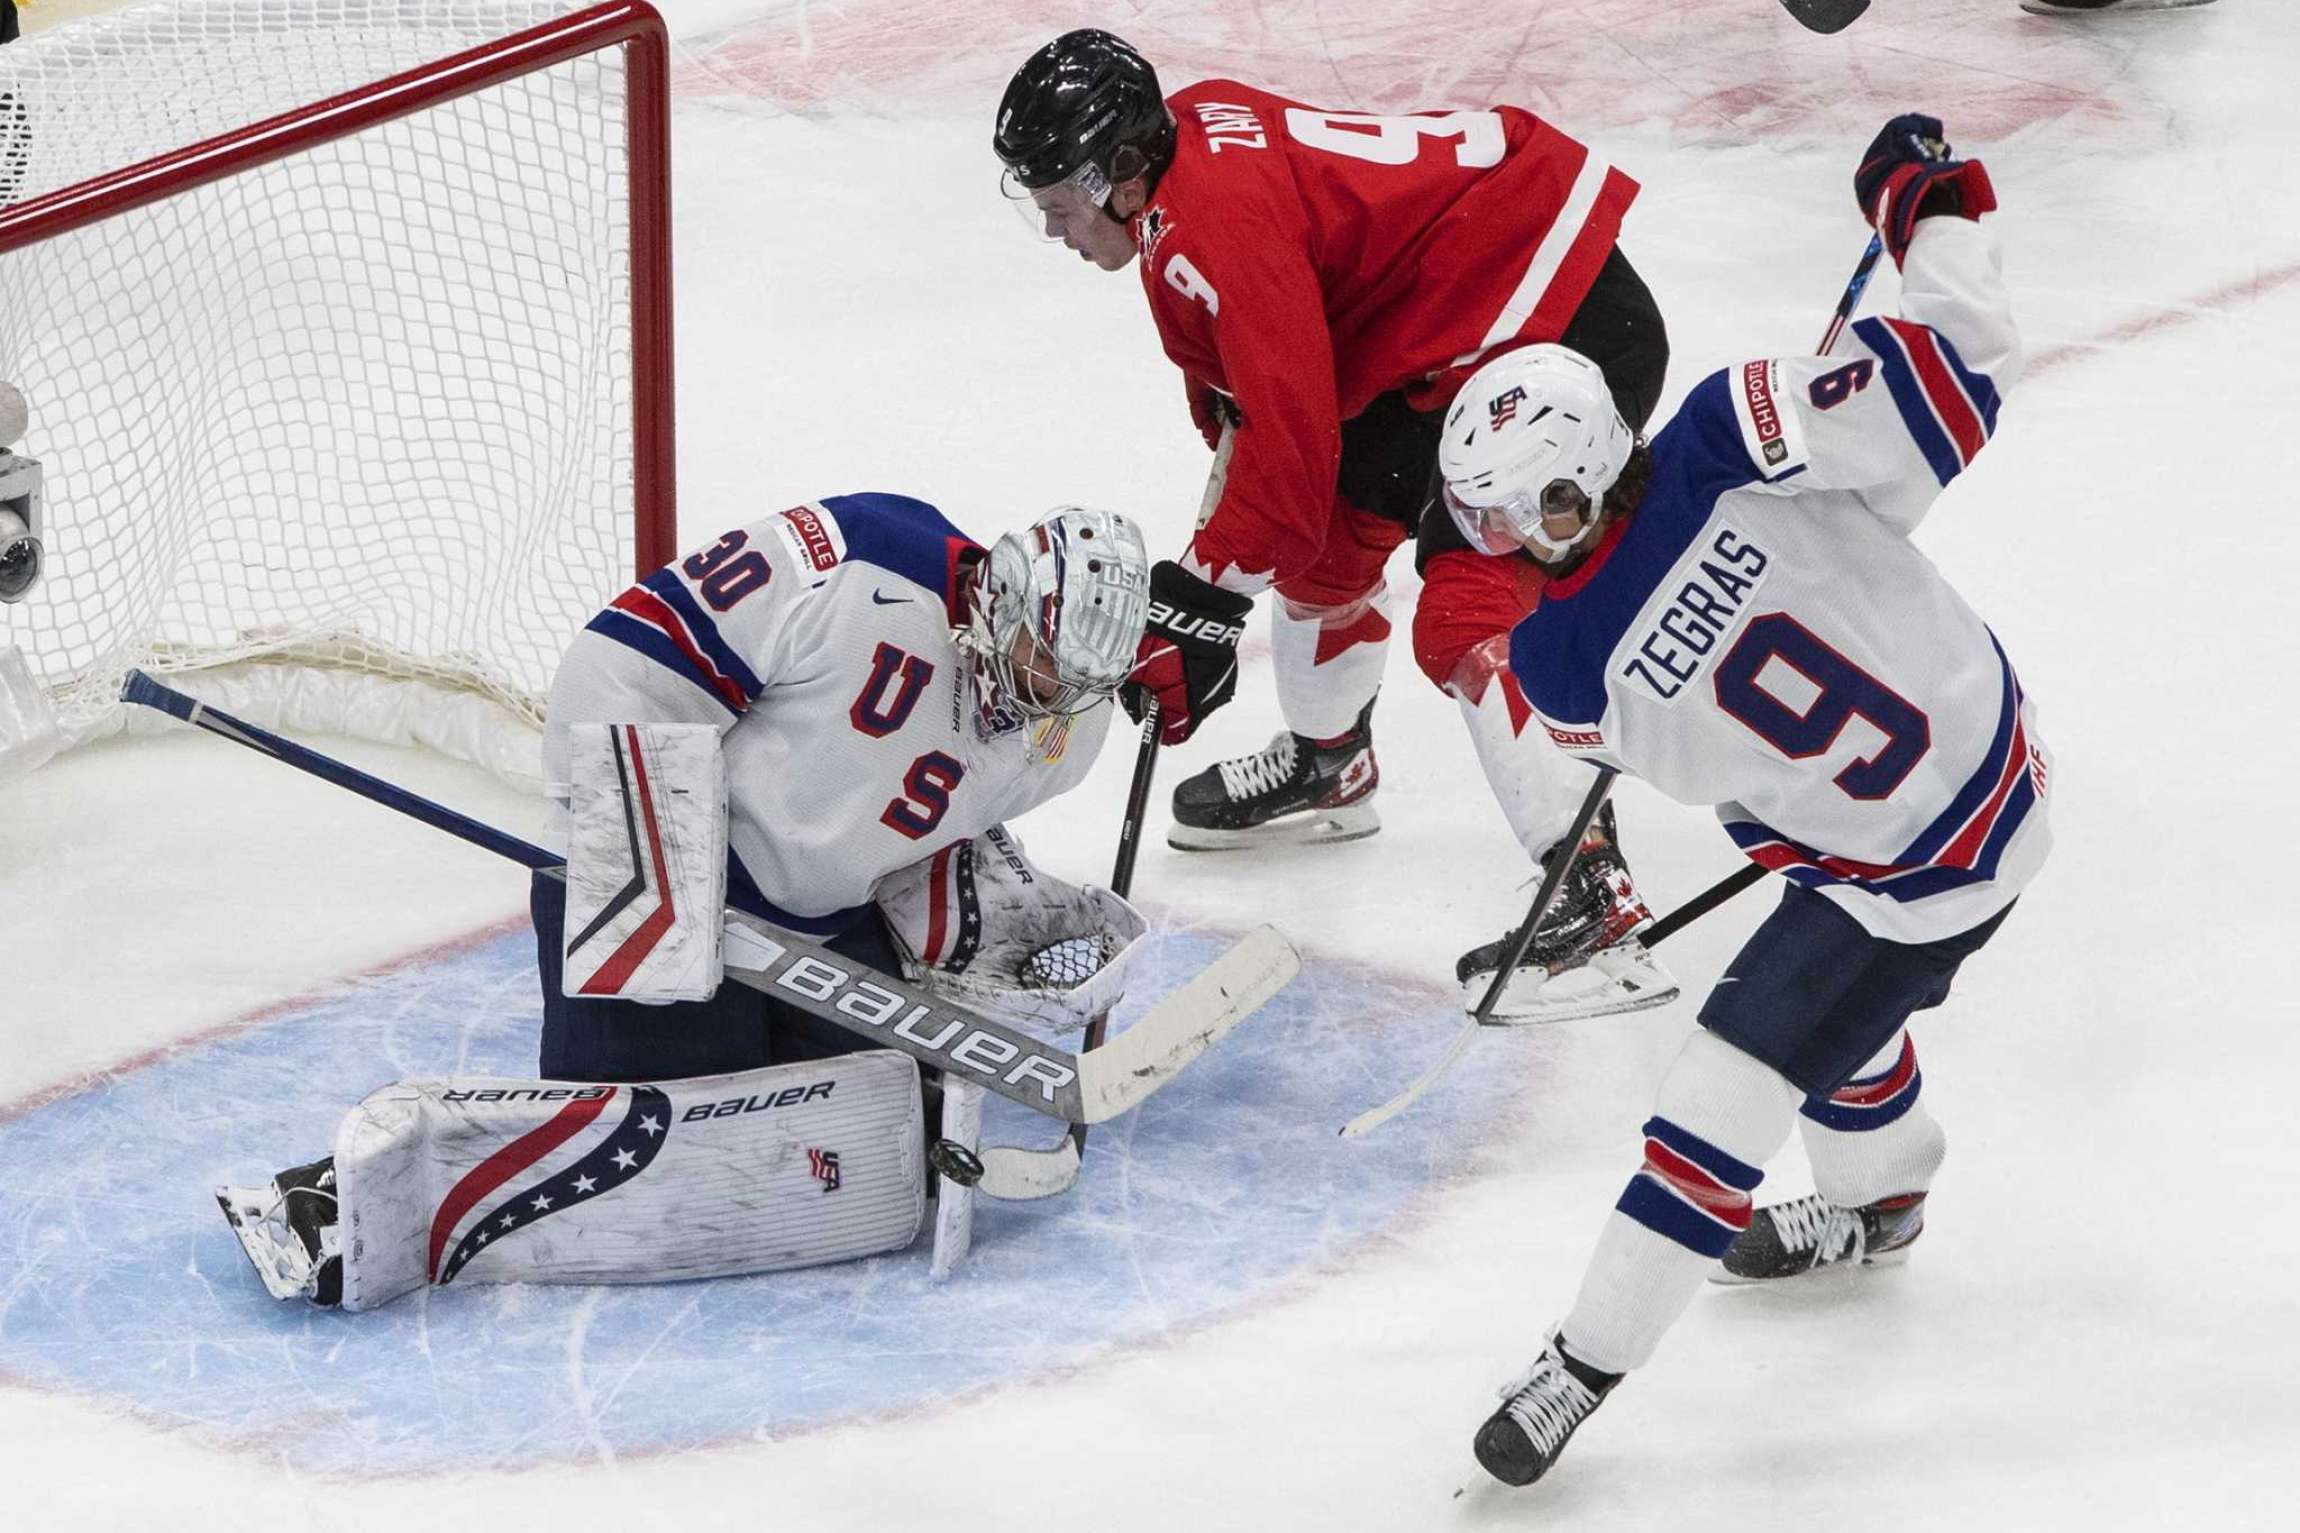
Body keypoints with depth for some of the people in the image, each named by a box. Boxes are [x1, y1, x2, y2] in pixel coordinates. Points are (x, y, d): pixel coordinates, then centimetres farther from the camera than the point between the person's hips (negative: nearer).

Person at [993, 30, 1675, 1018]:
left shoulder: (1221, 223, -25)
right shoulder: (1194, 126, 5)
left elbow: (1292, 439, -27)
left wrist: (1202, 593, -19)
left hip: (1567, 330, -11)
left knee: (1465, 621, -18)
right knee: (1329, 539, 21)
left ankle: (1591, 890, -18)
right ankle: (1327, 766, 45)